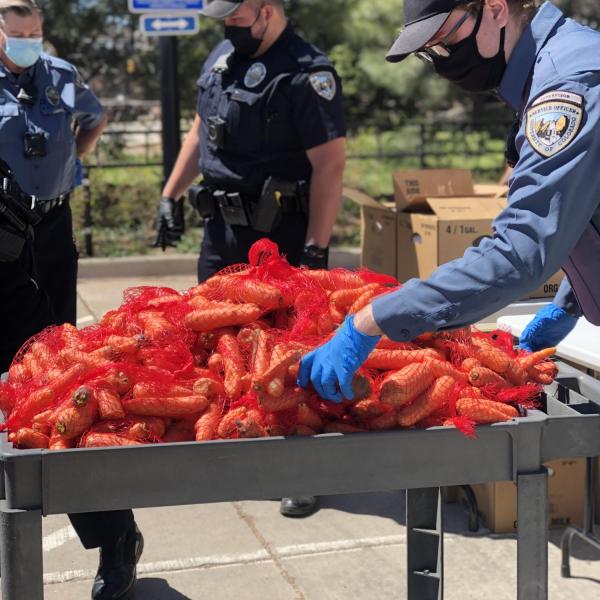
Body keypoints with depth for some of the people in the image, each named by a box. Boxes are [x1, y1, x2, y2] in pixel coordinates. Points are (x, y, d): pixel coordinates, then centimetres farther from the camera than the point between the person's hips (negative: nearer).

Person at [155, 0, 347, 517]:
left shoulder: (307, 74, -14)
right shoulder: (222, 57, 12)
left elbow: (329, 165, -18)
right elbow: (200, 131, 23)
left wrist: (316, 249, -21)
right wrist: (171, 195, 19)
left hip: (282, 237, -8)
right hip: (222, 227, 8)